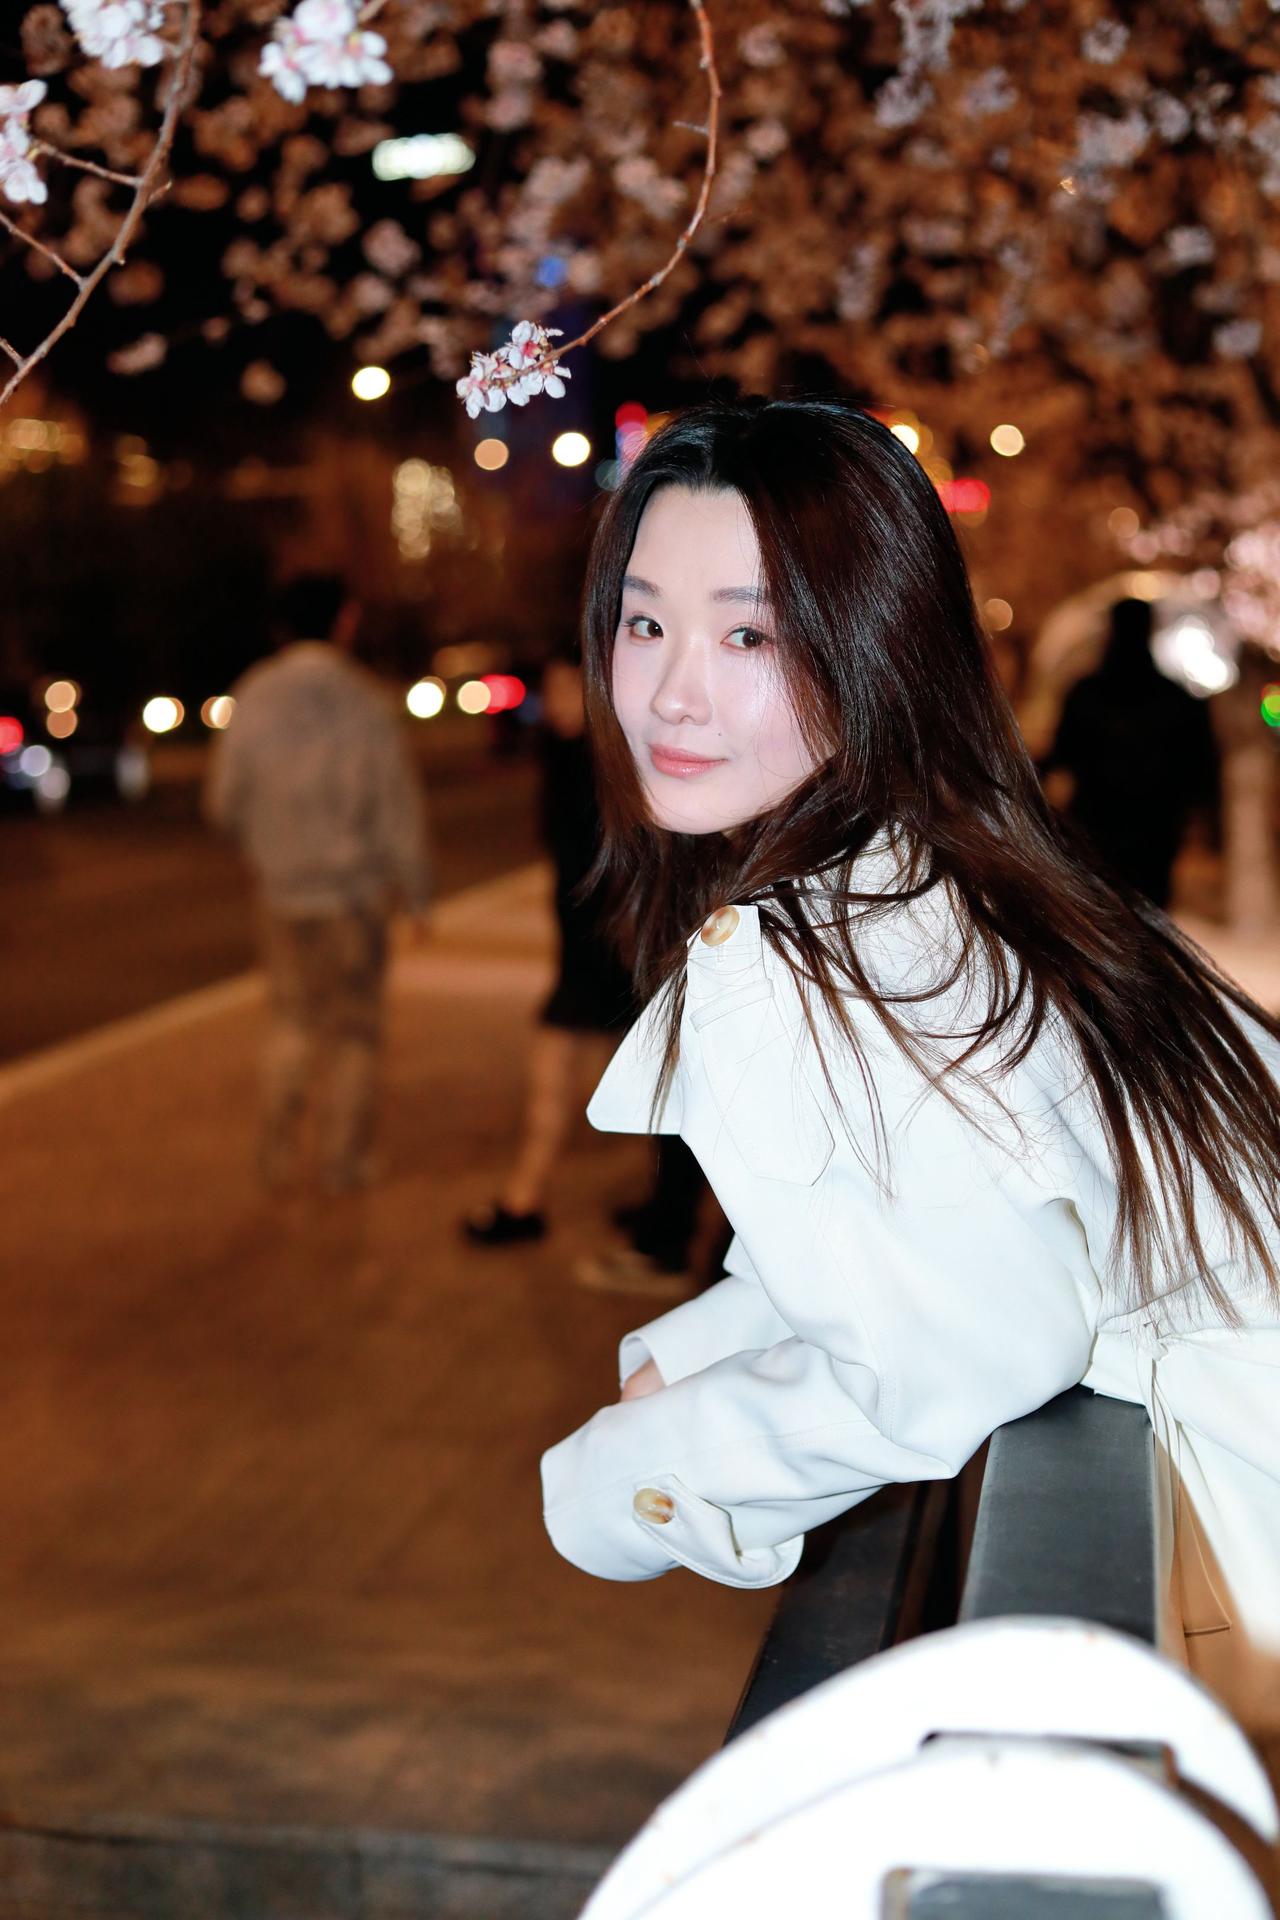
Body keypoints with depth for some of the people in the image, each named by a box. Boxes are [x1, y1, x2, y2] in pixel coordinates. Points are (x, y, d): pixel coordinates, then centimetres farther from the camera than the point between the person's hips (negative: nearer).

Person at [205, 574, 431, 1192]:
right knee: (352, 1029, 10)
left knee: (290, 1020, 18)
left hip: (283, 886, 3)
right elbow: (397, 804, -9)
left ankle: (278, 1154, 19)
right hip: (356, 886, -3)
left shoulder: (253, 697, -5)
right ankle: (343, 1159, 16)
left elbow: (224, 801, 1)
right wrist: (414, 887, 1)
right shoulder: (363, 702, -12)